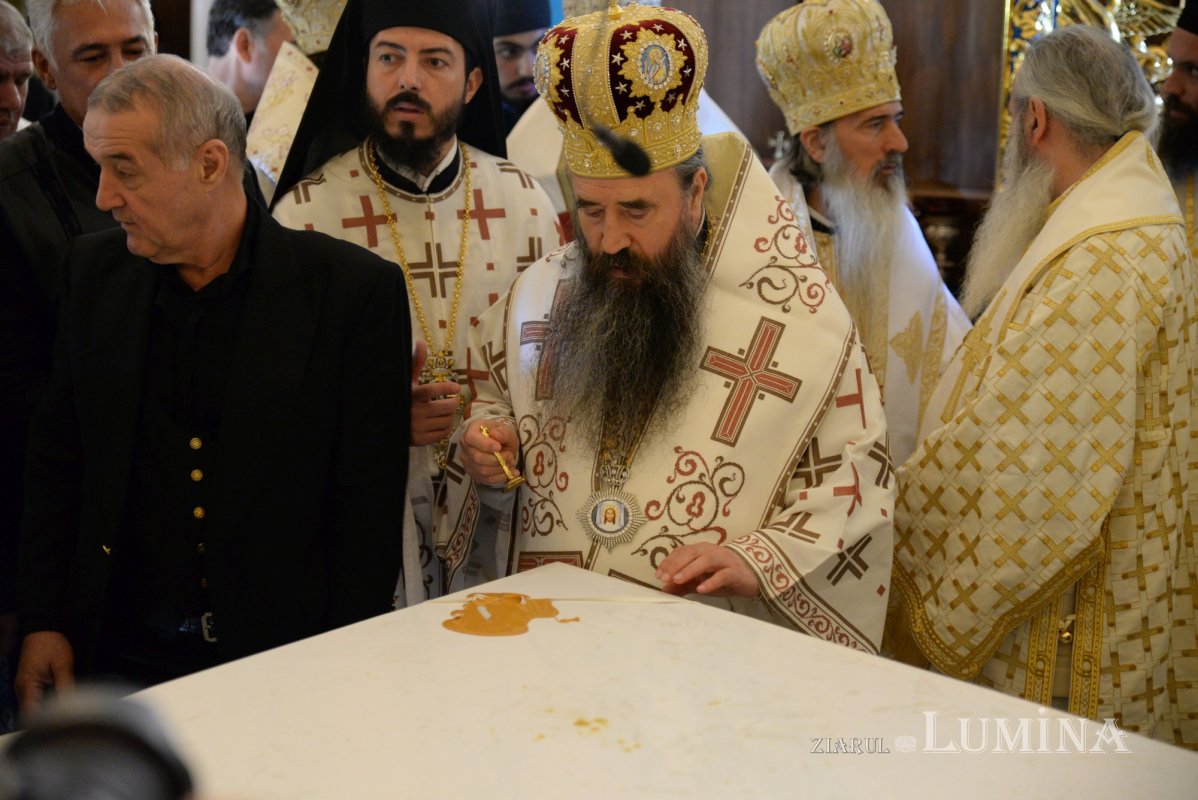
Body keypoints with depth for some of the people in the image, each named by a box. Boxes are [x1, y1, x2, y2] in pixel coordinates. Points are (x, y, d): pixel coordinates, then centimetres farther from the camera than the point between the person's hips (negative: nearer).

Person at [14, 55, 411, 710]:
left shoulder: (356, 290, -11)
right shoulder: (95, 270, 3)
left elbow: (368, 501, -8)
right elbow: (56, 456, 10)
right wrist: (42, 622, 6)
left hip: (284, 653, -3)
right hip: (122, 651, 4)